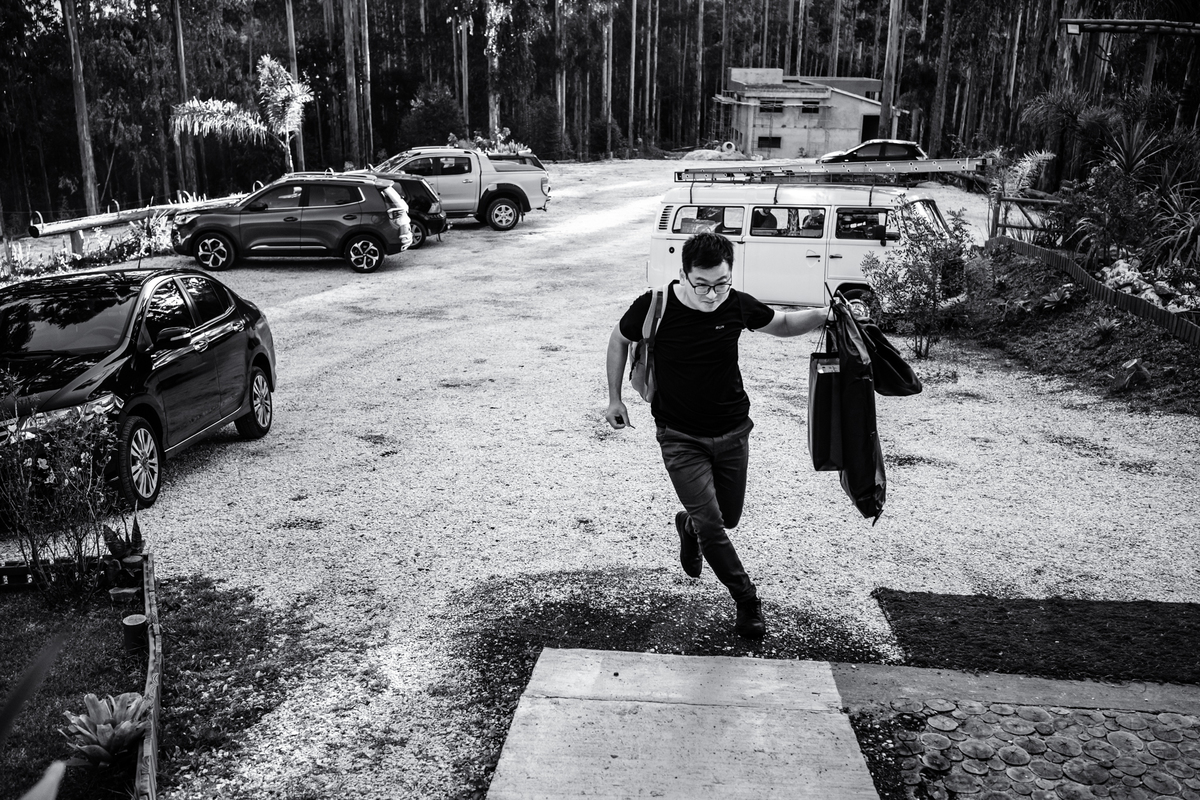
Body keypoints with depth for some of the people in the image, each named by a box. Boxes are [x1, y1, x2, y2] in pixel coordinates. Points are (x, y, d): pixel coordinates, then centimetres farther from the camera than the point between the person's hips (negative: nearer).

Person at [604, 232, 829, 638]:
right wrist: (615, 399, 3)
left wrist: (823, 315, -11)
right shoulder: (655, 307, -20)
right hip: (680, 437, -3)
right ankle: (747, 599, 13)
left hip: (732, 432, 3)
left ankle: (688, 524, 48)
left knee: (728, 518, 14)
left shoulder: (737, 305, -12)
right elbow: (620, 340, 1)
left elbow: (782, 324, 8)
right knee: (711, 525, -9)